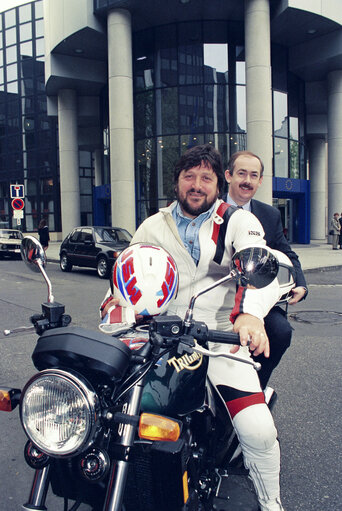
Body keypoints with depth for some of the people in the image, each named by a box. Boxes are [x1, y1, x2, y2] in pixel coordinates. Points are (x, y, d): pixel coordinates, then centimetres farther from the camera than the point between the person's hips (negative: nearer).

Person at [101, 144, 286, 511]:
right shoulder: (154, 225, 13)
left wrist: (250, 313, -35)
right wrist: (114, 302, -7)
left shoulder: (239, 222, 3)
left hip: (220, 338, -2)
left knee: (259, 432, -14)